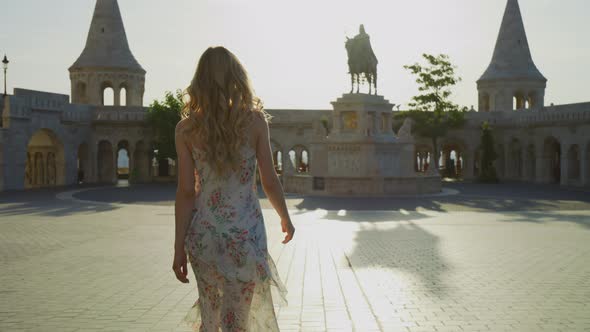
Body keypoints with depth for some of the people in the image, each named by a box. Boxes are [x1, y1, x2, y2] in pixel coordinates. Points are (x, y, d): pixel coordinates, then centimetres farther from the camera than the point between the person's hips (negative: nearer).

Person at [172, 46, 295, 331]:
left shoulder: (186, 128, -3)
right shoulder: (255, 121, -6)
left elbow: (186, 192, -4)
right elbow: (269, 182, -3)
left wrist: (179, 247, 2)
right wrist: (285, 219, 14)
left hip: (203, 233, 2)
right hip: (246, 233, -2)